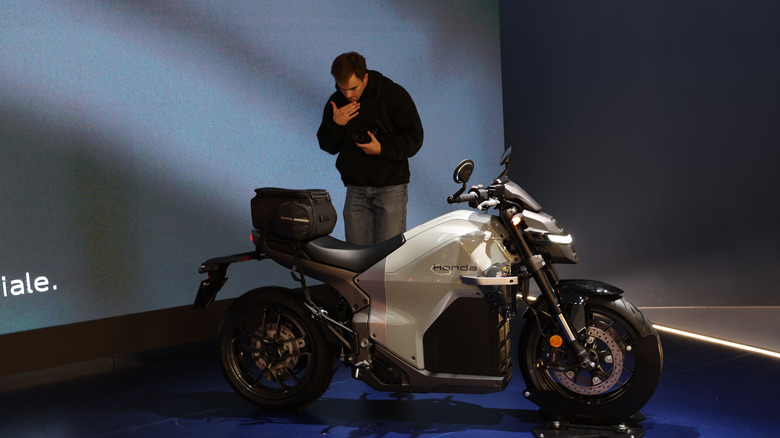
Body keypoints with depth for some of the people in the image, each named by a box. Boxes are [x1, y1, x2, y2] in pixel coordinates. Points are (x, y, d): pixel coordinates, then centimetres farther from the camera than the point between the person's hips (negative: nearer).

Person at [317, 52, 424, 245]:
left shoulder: (394, 94, -5)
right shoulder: (336, 102, 8)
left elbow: (414, 138, -5)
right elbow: (327, 146, 12)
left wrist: (382, 149, -19)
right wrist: (335, 125, -8)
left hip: (390, 188, -4)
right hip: (356, 191, 4)